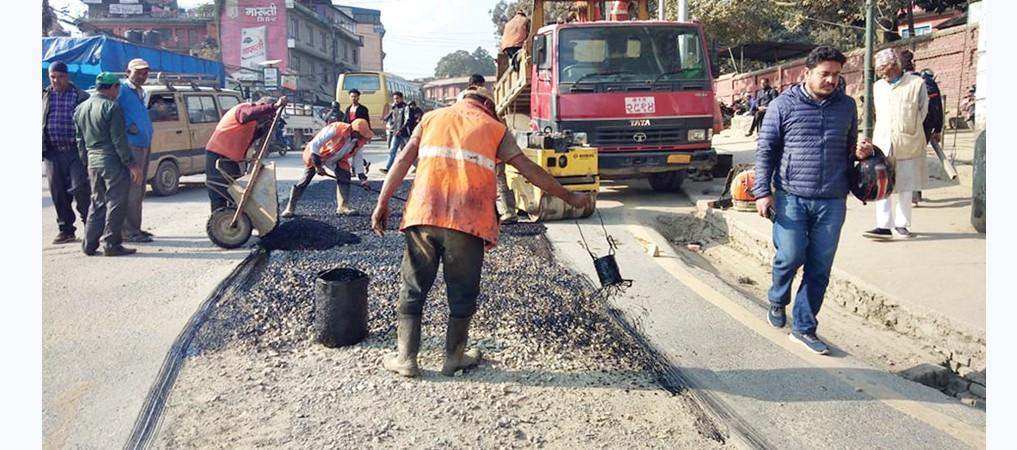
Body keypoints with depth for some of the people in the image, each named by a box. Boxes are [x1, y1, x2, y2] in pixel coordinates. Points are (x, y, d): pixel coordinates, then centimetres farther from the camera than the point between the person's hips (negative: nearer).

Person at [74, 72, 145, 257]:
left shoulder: (80, 109, 14)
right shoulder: (112, 108, -12)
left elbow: (80, 140, 18)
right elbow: (119, 141, -15)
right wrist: (132, 165, -13)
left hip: (93, 163, 8)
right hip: (113, 162, -8)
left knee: (98, 203, 15)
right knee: (116, 203, -2)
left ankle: (89, 244, 14)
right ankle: (112, 244, -1)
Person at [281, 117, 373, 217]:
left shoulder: (359, 141, -18)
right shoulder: (336, 129, -38)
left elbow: (358, 158, -4)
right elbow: (314, 144, -32)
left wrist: (363, 177, -11)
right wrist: (317, 166, -28)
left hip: (337, 159, 6)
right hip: (316, 154, -6)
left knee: (345, 177, -12)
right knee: (306, 179, -8)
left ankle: (342, 207, -6)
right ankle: (290, 208, 2)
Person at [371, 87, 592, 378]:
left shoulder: (432, 118, 20)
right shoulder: (495, 128, 14)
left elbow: (403, 161, 11)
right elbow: (530, 170, 12)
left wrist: (383, 203, 12)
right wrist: (569, 197, 20)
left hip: (423, 214, 2)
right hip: (467, 221, -2)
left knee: (413, 288, 12)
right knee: (462, 292, 12)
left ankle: (406, 359, 17)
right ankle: (454, 358, 23)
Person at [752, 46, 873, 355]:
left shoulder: (847, 106, 12)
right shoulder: (783, 105, 0)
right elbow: (765, 150, 1)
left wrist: (862, 153, -1)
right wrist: (762, 192, -6)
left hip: (832, 201, 3)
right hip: (791, 198, -3)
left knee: (820, 267, 3)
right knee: (791, 256, -8)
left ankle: (804, 327, 16)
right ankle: (777, 301, 25)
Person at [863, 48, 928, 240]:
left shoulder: (917, 84, -3)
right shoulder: (878, 87, 10)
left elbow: (922, 111, 6)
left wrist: (908, 131, 9)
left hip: (908, 145, -2)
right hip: (883, 143, 2)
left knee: (905, 188, 7)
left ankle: (902, 224, 17)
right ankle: (884, 225, -6)